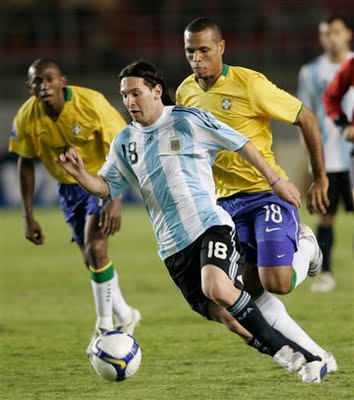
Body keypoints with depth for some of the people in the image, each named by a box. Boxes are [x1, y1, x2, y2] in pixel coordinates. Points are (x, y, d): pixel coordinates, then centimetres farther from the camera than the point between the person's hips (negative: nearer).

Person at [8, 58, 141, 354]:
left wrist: (116, 201, -33)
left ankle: (105, 325, -9)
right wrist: (28, 217, -2)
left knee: (95, 248, -22)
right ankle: (124, 316, 32)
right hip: (68, 184, 5)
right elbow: (26, 163, 0)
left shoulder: (92, 103, -28)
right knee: (92, 259, 11)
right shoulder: (26, 118, -16)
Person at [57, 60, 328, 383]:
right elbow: (106, 187, 13)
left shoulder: (188, 120, -2)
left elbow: (241, 145, 4)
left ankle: (279, 346, -14)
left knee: (217, 289, -32)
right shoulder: (125, 142, 12)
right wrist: (80, 175, -8)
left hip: (209, 223, -5)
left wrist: (276, 181, 6)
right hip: (172, 245, 5)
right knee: (221, 314, -4)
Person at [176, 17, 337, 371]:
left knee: (277, 283, -18)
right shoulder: (185, 93, 2)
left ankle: (305, 245, 16)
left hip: (268, 192, -5)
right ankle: (313, 355, 10)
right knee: (249, 289, -3)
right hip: (226, 202, 6)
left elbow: (307, 119, -9)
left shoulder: (249, 84, -16)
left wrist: (320, 179, -5)